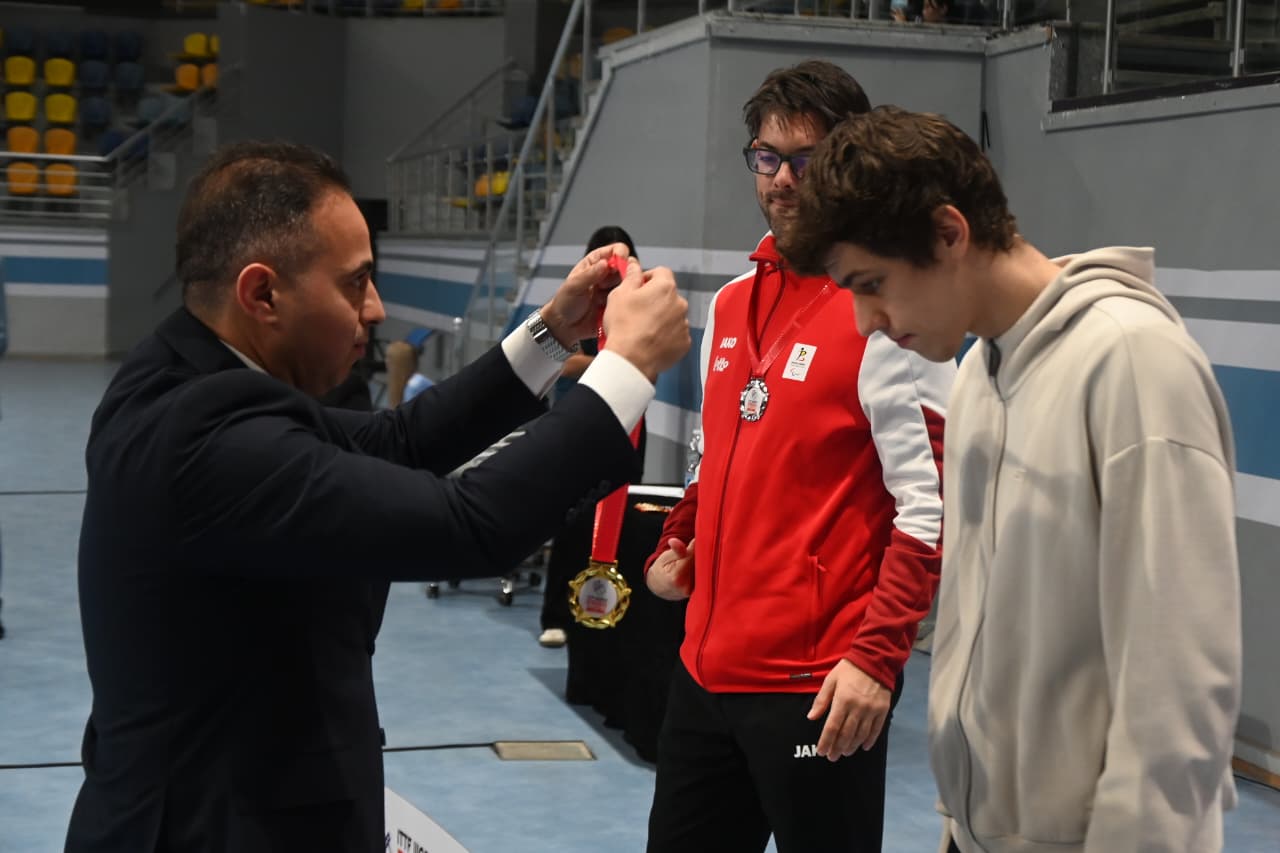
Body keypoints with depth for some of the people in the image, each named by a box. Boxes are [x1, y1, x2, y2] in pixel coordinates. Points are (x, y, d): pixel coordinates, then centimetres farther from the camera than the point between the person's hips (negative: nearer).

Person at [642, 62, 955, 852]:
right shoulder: (730, 305, 12)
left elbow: (931, 507, -14)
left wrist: (876, 656, -19)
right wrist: (678, 545, 9)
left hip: (818, 683, -7)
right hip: (707, 664, 7)